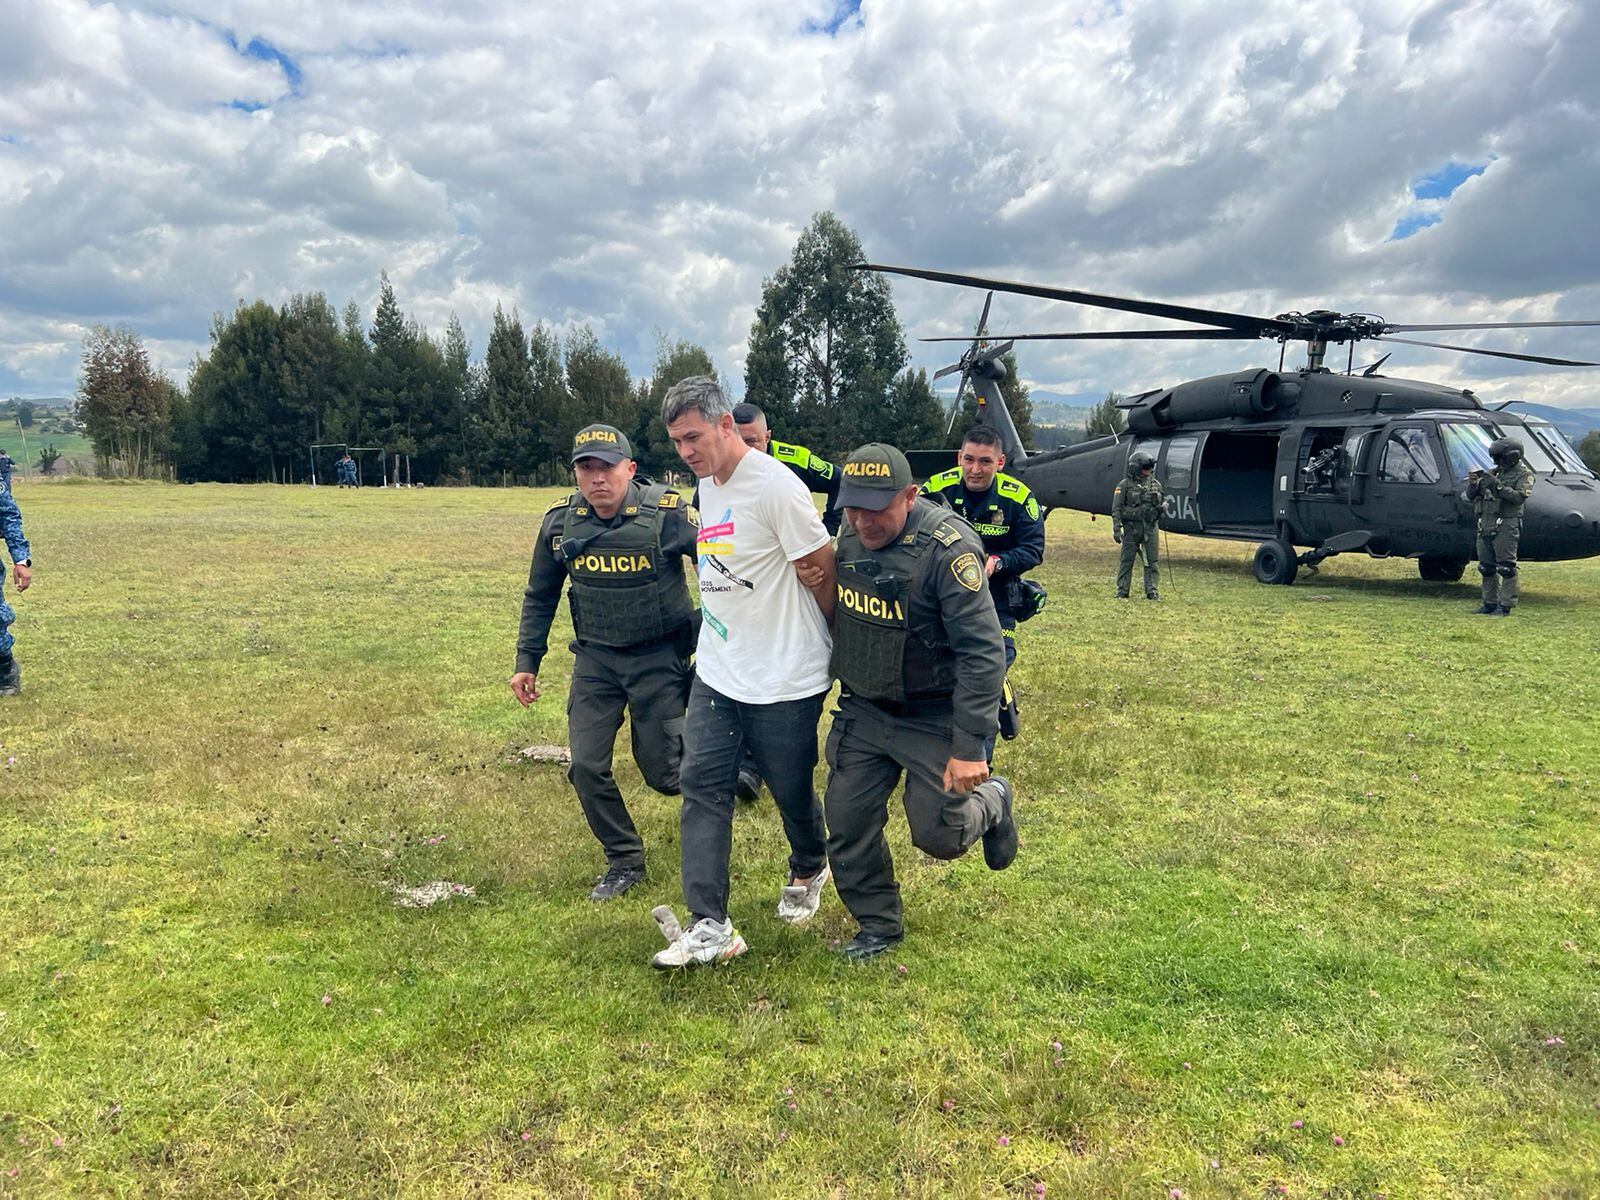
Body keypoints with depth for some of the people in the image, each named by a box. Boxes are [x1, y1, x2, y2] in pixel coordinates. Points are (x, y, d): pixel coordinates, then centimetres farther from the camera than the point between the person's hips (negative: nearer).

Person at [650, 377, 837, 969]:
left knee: (792, 792, 10)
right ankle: (709, 927, 5)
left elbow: (822, 574, -12)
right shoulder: (707, 486, 10)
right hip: (716, 673, 8)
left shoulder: (774, 485, -18)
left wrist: (833, 643, 2)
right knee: (702, 786, 1)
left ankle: (808, 872, 41)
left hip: (785, 679, -7)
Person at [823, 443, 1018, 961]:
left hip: (933, 718, -6)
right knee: (847, 823, 6)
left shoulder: (947, 548, -24)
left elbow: (983, 653, -25)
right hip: (863, 711, 6)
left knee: (940, 835, -1)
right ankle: (878, 927, 29)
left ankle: (991, 801, 33)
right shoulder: (850, 535, -2)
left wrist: (970, 747, -26)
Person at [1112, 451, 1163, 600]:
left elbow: (1159, 504, 22)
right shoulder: (1125, 485, -3)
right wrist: (1116, 529, -13)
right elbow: (1116, 509, -6)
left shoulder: (1156, 484, 10)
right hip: (1131, 527, -3)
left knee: (1153, 561, 2)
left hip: (1150, 527, 4)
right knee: (1126, 561, 1)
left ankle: (1152, 593, 8)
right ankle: (1122, 593, 9)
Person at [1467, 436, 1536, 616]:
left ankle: (1505, 606, -3)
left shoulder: (1524, 474, -1)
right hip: (1485, 525, 7)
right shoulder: (1494, 472, 16)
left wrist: (1497, 485, -21)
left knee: (1506, 567, -6)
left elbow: (1520, 497, -17)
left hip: (1505, 527, -7)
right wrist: (1473, 483, -6)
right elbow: (1471, 496, 15)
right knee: (1486, 568, 10)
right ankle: (1490, 603, 18)